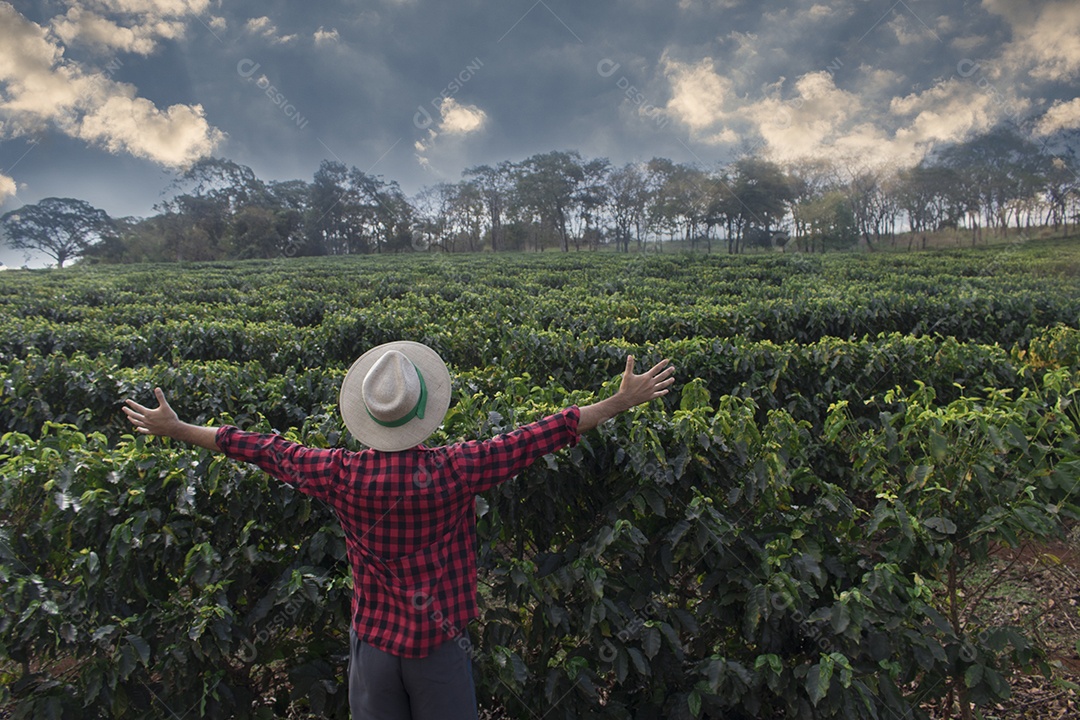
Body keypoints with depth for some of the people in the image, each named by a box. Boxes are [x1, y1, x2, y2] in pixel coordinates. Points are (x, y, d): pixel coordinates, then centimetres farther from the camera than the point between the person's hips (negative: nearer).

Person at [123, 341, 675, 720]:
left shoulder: (342, 475, -13)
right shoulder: (453, 471, -19)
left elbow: (263, 449, -1)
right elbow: (538, 437, -16)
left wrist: (175, 429, 13)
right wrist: (621, 402, -8)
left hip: (373, 641, 2)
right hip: (439, 643, -2)